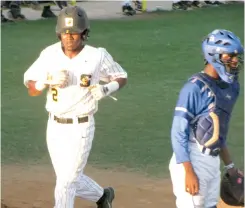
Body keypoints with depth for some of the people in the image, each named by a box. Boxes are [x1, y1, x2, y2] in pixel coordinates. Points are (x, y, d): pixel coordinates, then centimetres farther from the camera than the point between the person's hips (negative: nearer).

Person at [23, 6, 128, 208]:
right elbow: (32, 90, -5)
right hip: (55, 127, 4)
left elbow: (122, 78, 3)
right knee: (71, 179, 18)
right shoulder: (50, 55, -7)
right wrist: (48, 80, -25)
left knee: (66, 181, -5)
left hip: (81, 129, -4)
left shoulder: (97, 56, -13)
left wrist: (106, 89, -18)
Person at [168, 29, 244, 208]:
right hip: (193, 161, -8)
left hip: (213, 161, 8)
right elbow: (179, 132, -16)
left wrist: (229, 165, 20)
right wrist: (188, 171, -21)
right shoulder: (195, 87, -14)